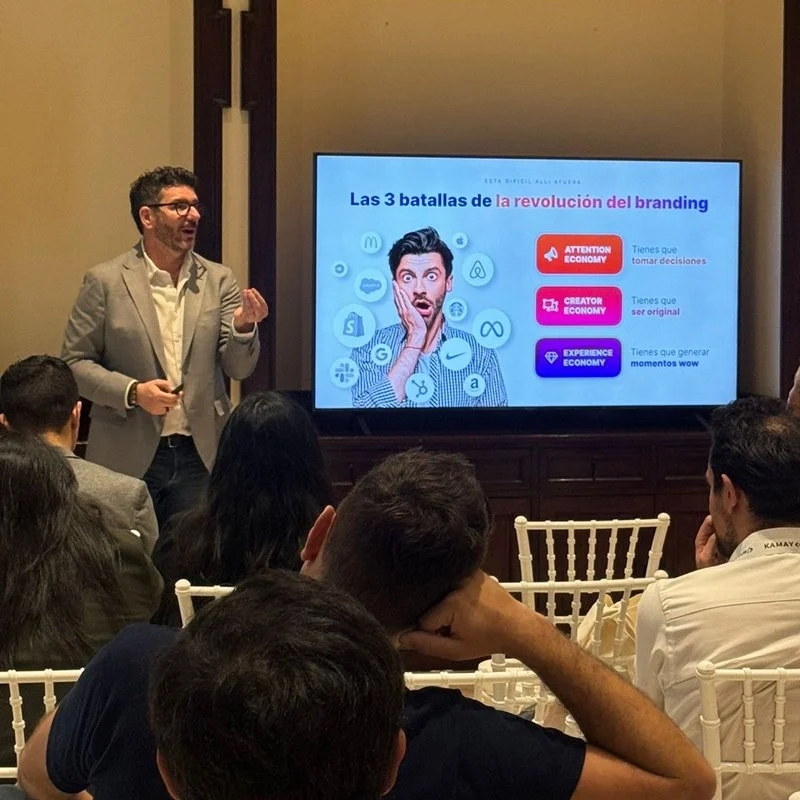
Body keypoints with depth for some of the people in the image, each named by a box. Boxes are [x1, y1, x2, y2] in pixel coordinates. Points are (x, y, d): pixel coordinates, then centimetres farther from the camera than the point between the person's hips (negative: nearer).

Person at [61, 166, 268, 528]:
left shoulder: (219, 280, 7)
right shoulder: (105, 281, -2)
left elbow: (238, 369, 4)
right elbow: (75, 362, -2)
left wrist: (244, 327, -17)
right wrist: (132, 392, -16)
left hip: (202, 457, 3)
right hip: (128, 458, -2)